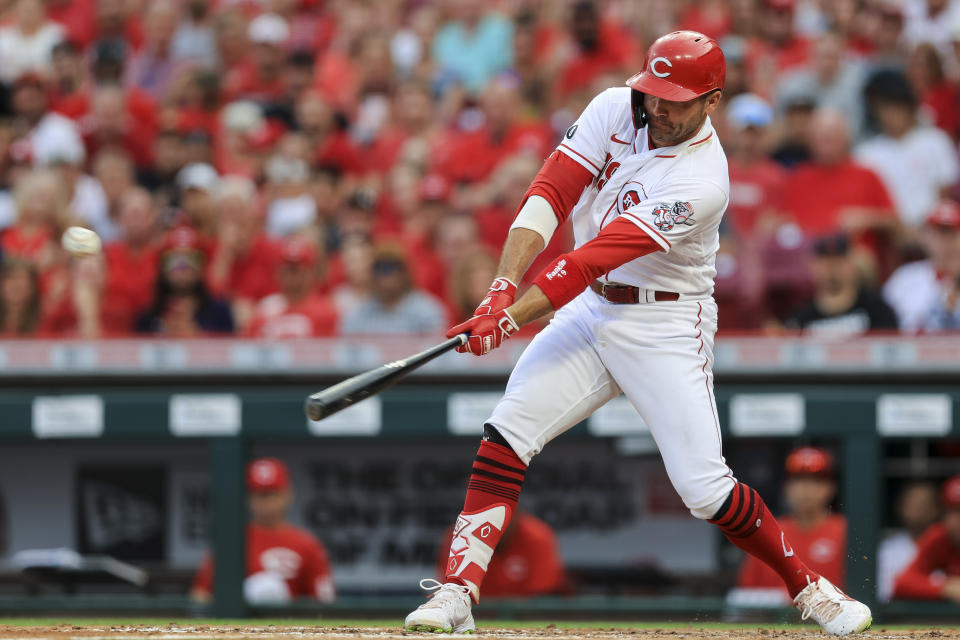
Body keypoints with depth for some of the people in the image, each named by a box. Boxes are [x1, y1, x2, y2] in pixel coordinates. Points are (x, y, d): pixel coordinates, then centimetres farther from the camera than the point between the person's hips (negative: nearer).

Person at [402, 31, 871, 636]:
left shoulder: (702, 181, -24)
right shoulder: (615, 111, -5)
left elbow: (598, 258, -30)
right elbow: (550, 194, -12)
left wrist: (512, 319, -35)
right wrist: (504, 287, -26)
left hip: (668, 327, -5)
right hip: (590, 310, 5)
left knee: (703, 484, -12)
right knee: (506, 433, -12)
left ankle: (808, 586, 9)